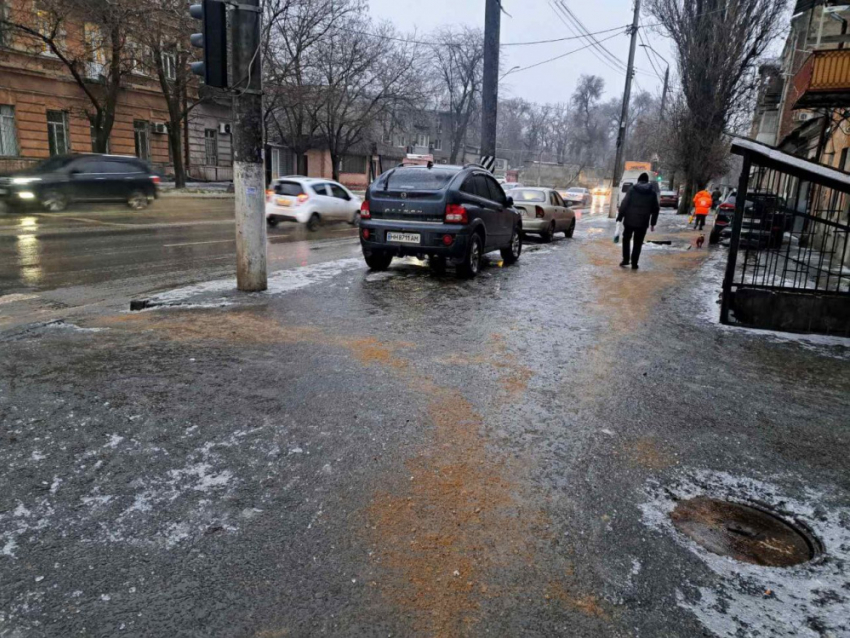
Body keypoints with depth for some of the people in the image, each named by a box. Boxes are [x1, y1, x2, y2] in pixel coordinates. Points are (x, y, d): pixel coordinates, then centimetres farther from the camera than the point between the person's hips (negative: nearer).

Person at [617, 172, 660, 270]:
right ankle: (634, 264, 6)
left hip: (629, 220, -1)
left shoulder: (632, 190, -3)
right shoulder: (652, 192, 5)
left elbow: (624, 204, -8)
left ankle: (626, 260, 12)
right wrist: (653, 223, 13)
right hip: (643, 222, 1)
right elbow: (656, 209, 7)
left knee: (626, 239, 17)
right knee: (638, 243, 7)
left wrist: (620, 217, -3)